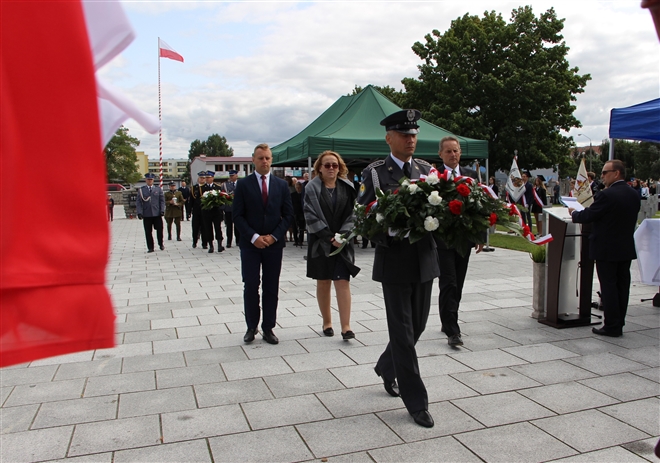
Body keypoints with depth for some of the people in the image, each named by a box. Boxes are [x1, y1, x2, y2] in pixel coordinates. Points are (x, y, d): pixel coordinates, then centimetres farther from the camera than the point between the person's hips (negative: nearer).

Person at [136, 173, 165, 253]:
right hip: (146, 215, 0)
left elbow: (162, 200, 8)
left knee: (159, 230, 5)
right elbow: (138, 202, 3)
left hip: (157, 214, 0)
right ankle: (150, 247, 11)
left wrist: (162, 210, -4)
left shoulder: (158, 189, 9)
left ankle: (161, 244, 25)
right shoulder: (141, 190, 6)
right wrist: (139, 212, -8)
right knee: (148, 232, 2)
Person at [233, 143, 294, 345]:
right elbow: (237, 215, -3)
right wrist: (253, 237, -13)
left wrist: (274, 236, -8)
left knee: (271, 288, 5)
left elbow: (288, 214, 5)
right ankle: (251, 327, 15)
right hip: (250, 244, -1)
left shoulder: (281, 185, 7)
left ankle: (268, 328, 14)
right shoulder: (243, 184, 1)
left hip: (274, 243, 2)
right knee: (250, 286, 1)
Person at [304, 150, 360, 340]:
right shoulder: (312, 188, -1)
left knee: (343, 282, -6)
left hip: (343, 242, 1)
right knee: (323, 282, 8)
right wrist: (330, 237, -12)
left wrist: (343, 235, -11)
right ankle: (327, 322, 22)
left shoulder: (347, 187, 5)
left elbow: (352, 213, 2)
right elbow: (311, 216, -7)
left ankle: (346, 326, -7)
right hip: (320, 242, 0)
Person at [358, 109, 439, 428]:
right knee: (402, 332, 2)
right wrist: (386, 236, -23)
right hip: (395, 261, -5)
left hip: (425, 259, 5)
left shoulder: (427, 169, 9)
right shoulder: (374, 173, -5)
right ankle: (416, 403, 15)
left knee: (417, 326, 17)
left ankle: (386, 367, 44)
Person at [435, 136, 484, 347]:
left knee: (458, 284, 13)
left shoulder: (471, 174, 9)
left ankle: (448, 322, 28)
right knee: (448, 284, -6)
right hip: (442, 239, -5)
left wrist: (480, 235, 8)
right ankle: (452, 331, -2)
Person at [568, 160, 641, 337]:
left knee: (608, 287, 0)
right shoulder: (634, 195, 6)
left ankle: (612, 327, 4)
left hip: (607, 249, -7)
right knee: (622, 286, 12)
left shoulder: (607, 195, -20)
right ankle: (619, 324, 21)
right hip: (627, 248, 8)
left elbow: (587, 216, -16)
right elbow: (627, 219, 14)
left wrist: (573, 213, 4)